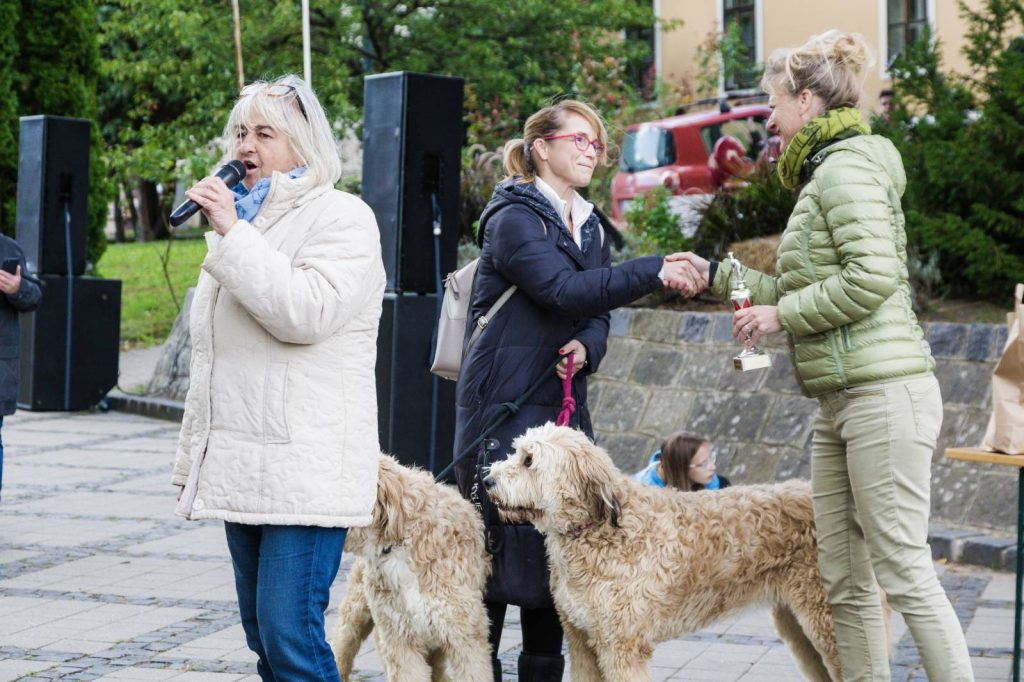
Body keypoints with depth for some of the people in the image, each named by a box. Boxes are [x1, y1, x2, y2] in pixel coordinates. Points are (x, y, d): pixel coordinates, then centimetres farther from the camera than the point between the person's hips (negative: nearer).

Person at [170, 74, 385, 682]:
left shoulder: (342, 217, -5)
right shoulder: (244, 217, 21)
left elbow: (307, 312, -23)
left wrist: (232, 234, -17)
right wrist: (193, 459, 25)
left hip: (305, 468, -9)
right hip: (241, 466, 9)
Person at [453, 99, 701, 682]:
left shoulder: (590, 227, 17)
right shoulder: (515, 218, -8)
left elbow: (598, 310, 13)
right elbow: (563, 290, -21)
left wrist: (587, 347, -10)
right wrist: (655, 271, -27)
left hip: (564, 404, 7)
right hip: (503, 403, -7)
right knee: (499, 541, -7)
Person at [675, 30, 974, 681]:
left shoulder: (846, 166, -9)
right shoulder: (825, 172, 21)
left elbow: (872, 277, -21)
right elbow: (805, 289, 26)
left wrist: (780, 314, -11)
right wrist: (716, 273, 28)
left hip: (884, 390, -10)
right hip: (841, 401, 10)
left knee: (904, 572, -10)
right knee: (845, 583, 9)